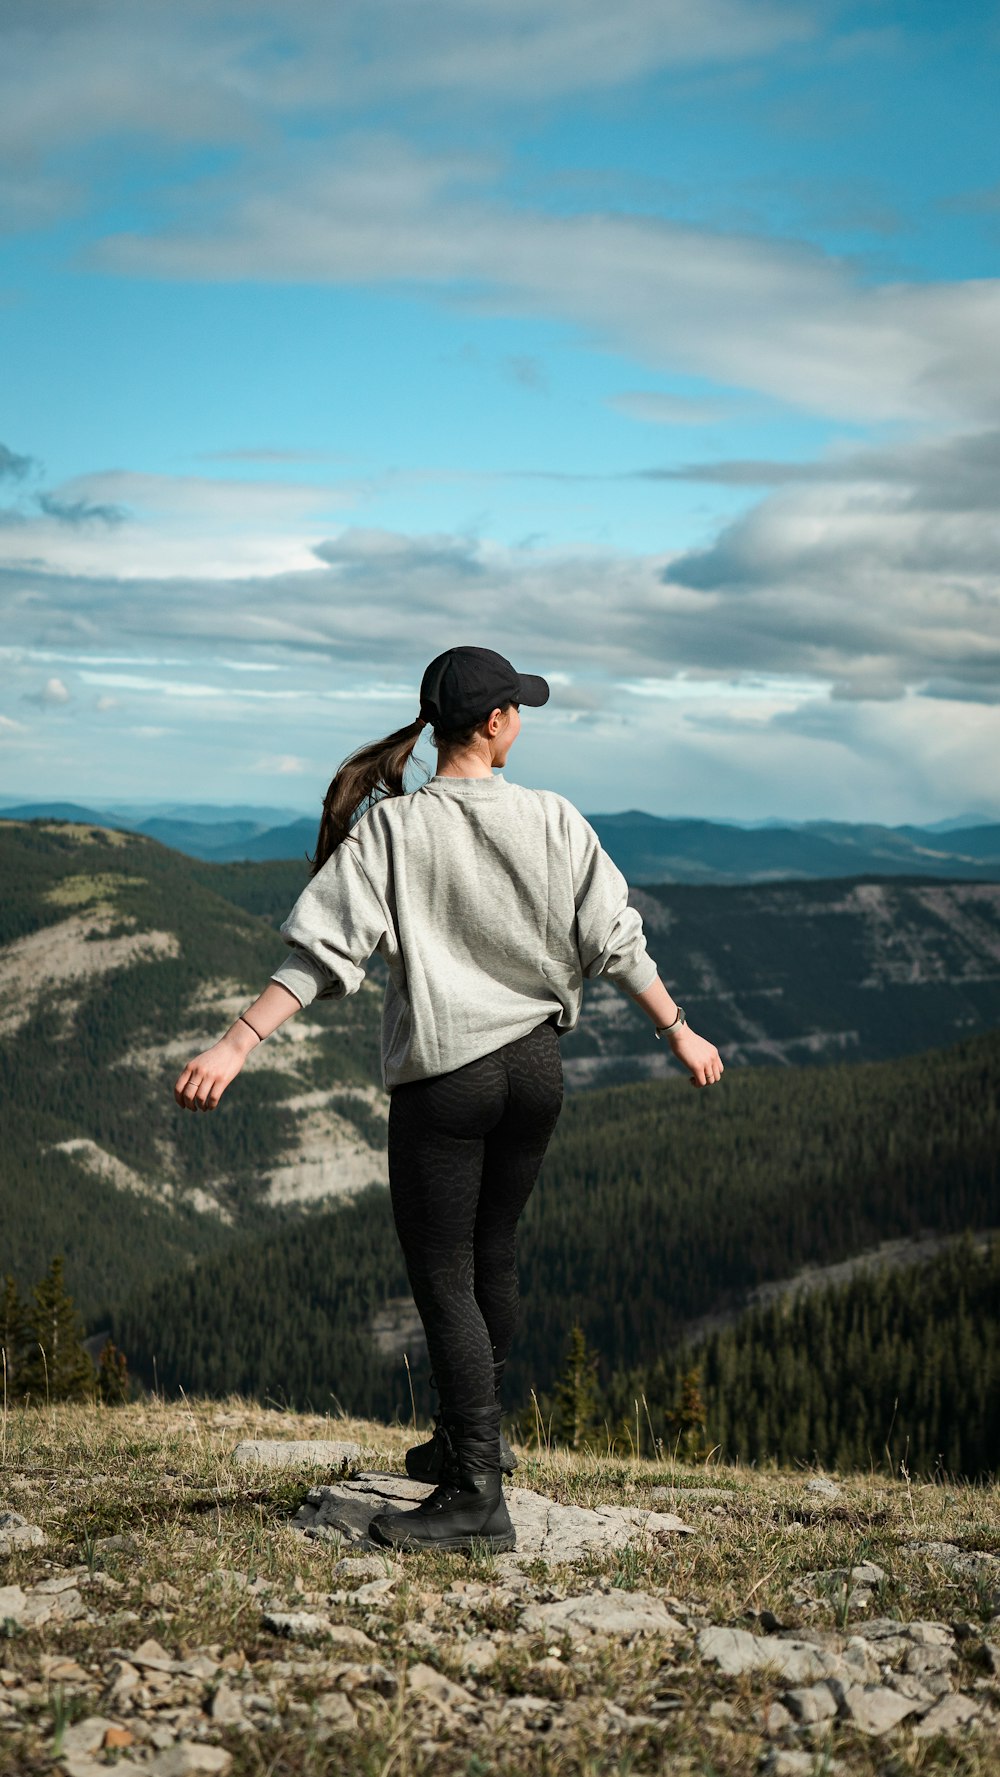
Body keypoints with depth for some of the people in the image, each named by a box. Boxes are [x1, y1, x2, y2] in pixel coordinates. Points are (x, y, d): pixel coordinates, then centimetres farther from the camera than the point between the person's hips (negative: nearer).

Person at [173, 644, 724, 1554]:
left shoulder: (392, 828, -10)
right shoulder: (555, 821, -1)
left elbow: (323, 952, -16)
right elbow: (616, 942, 4)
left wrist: (234, 1046, -15)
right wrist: (680, 1031, 16)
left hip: (443, 1077, -4)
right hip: (534, 1067, 4)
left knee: (443, 1280, 1)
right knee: (491, 1256, 20)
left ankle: (477, 1498, -1)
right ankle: (475, 1436, 35)